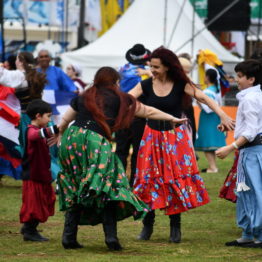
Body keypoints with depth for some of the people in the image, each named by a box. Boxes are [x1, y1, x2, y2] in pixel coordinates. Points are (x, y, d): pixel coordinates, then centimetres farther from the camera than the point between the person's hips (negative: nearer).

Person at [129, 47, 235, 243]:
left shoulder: (180, 85, -7)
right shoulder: (146, 85, -2)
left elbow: (204, 98, -14)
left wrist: (223, 116, -27)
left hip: (175, 138, -2)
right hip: (152, 137, 2)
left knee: (176, 179, -2)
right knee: (149, 180, 1)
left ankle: (175, 227, 9)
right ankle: (148, 225, 14)